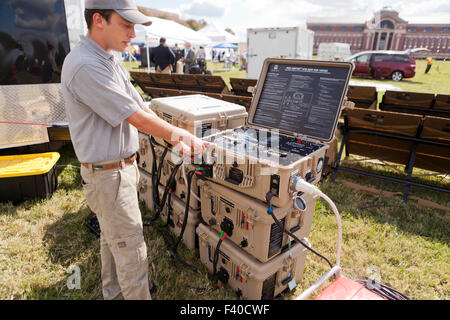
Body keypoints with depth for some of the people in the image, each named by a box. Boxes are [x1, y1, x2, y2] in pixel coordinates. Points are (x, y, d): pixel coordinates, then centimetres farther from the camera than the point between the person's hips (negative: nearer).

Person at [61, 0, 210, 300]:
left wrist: (175, 138, -2)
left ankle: (115, 291, 47)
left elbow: (141, 107, 7)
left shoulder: (110, 60, 9)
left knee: (113, 238, 26)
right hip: (109, 176, -10)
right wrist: (183, 134, -11)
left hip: (123, 166, 10)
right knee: (132, 250, 4)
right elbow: (138, 119, -23)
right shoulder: (86, 66, -24)